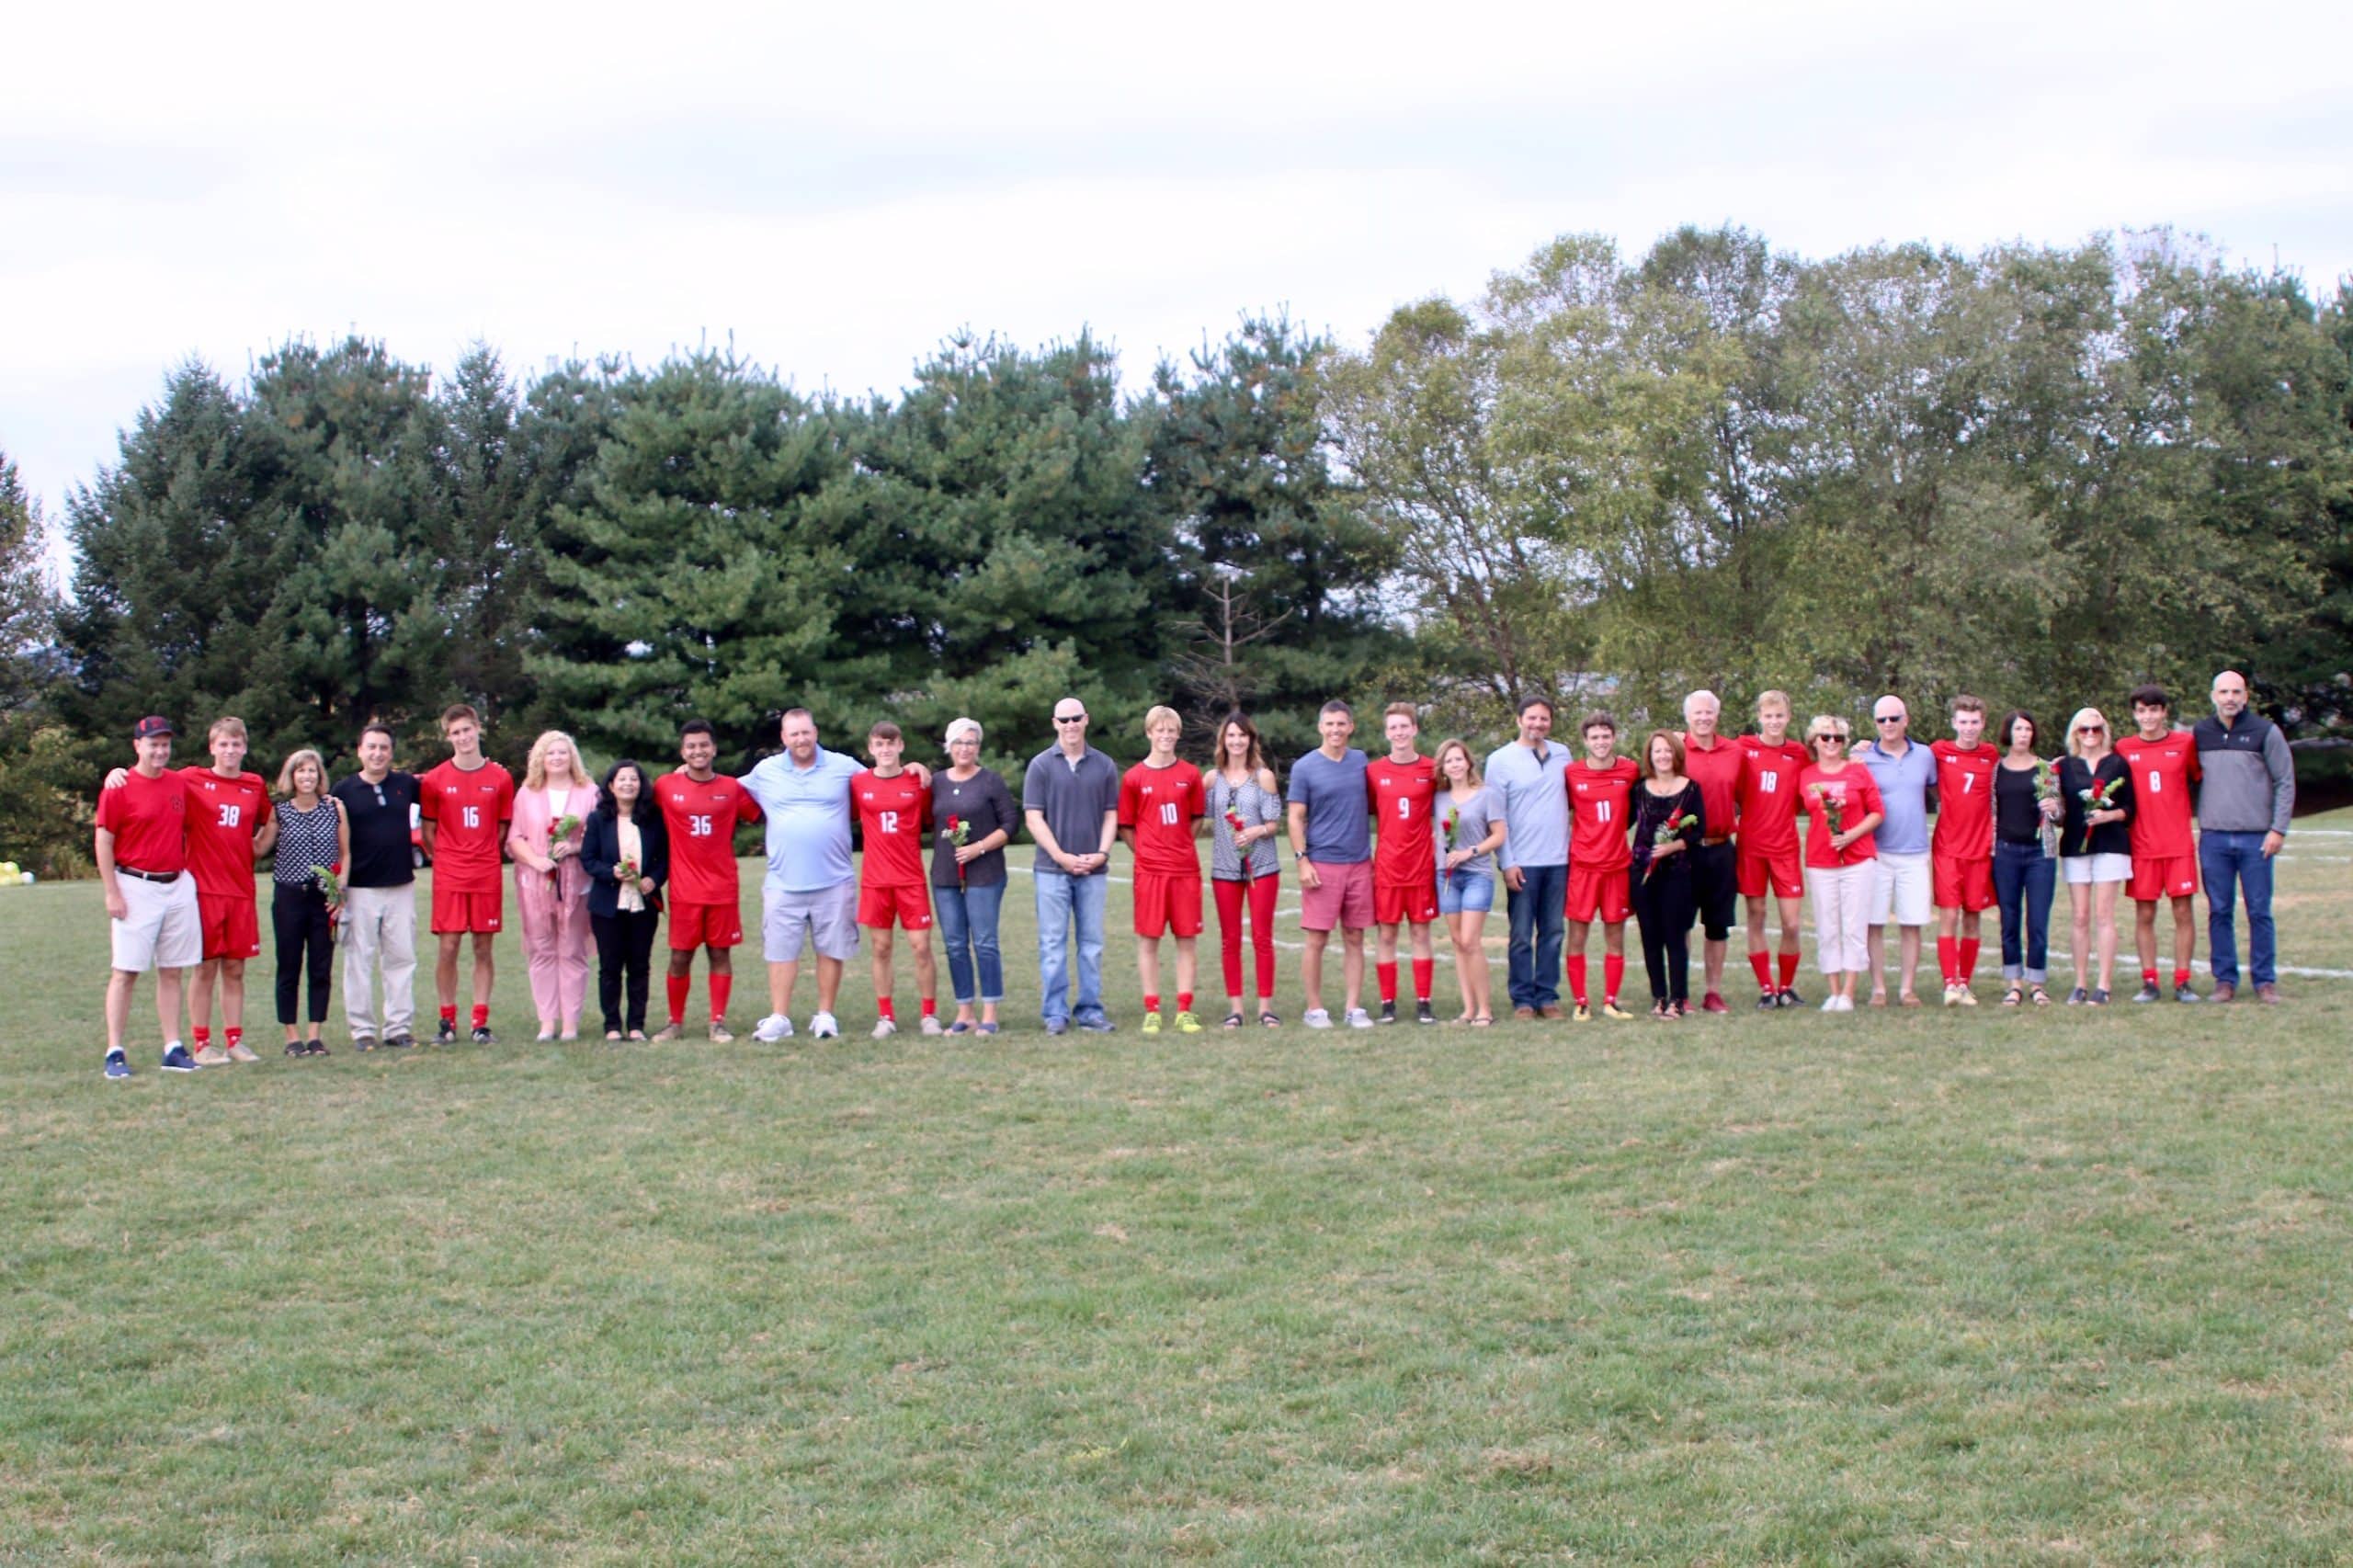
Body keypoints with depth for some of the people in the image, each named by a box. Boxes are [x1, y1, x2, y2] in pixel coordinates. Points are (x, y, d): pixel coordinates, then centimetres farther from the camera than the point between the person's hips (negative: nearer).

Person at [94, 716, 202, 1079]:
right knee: (125, 972, -5)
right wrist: (112, 894, -12)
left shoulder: (180, 784, 9)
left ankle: (173, 1048, 12)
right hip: (136, 888, -5)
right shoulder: (119, 788, -7)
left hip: (178, 885, 5)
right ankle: (114, 1053, -3)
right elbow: (103, 842, -8)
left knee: (172, 971, 7)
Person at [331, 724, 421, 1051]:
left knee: (402, 957, 4)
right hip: (360, 889, -3)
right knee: (359, 959, 0)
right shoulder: (344, 790, 0)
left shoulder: (406, 784, 6)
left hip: (401, 887, 3)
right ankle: (362, 1029, 7)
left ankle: (398, 1026, 10)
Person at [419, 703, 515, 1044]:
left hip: (487, 875, 1)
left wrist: (485, 854, 4)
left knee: (484, 948, 3)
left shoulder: (500, 777, 3)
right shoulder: (435, 780, 1)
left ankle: (481, 1022, 7)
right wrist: (445, 860, 2)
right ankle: (447, 1021, 6)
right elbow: (428, 831, 8)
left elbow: (504, 828, 11)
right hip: (449, 876, -1)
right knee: (449, 947, -2)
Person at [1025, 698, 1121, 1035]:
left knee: (1092, 944, 6)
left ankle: (1090, 1010, 12)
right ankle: (1055, 1013, 3)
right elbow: (1033, 818, -3)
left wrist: (1102, 853, -8)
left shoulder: (1104, 766, 8)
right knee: (1053, 944, -1)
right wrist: (1061, 856, -12)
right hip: (1052, 868, -2)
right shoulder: (1041, 766, 0)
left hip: (1093, 870, 2)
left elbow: (1111, 815, 9)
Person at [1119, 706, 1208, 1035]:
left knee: (1187, 938, 3)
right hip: (1149, 870, -2)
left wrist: (1179, 847, 5)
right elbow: (1125, 827, 5)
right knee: (1148, 939, 1)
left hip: (1186, 868, 2)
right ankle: (1152, 1011, 6)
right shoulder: (1134, 778, 0)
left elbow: (1197, 817, 14)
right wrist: (1147, 852, 1)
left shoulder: (1190, 774, 5)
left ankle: (1184, 1011, 8)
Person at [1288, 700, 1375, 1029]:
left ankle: (1354, 1008, 11)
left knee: (1354, 939, 6)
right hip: (1321, 863, -3)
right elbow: (1296, 819, -1)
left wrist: (1376, 853, 9)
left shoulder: (1361, 762, 10)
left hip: (1360, 863, 4)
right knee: (1317, 939, -3)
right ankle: (1314, 1009, 5)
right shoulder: (1305, 767, -1)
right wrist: (1302, 861, -10)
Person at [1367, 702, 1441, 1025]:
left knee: (1421, 932, 4)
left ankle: (1423, 1003, 8)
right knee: (1385, 934, 2)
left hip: (1422, 865, 0)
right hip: (1386, 865, 0)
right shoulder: (1373, 771, 2)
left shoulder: (1432, 770, 2)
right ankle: (1387, 1004, 7)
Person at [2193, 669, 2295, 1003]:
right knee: (2219, 912, 3)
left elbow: (2285, 782, 2)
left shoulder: (2265, 732, 2)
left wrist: (2278, 829, -5)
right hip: (2213, 838, 2)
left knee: (2259, 912, 0)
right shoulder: (2198, 734, 8)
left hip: (2256, 838, -2)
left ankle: (2265, 980, 7)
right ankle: (2225, 979, 10)